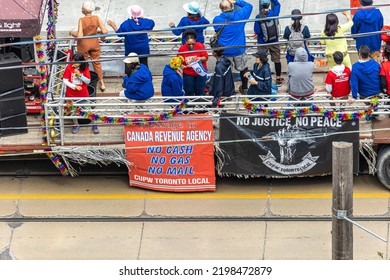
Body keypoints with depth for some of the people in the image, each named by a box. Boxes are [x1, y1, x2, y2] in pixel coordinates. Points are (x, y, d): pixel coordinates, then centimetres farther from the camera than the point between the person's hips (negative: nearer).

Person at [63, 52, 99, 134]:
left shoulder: (85, 68, -8)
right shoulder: (69, 67, -10)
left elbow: (88, 81, -10)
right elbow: (65, 81, -10)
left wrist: (80, 75, -23)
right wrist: (75, 86, -19)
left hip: (83, 94, 0)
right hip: (71, 94, 0)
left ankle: (94, 124, 21)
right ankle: (76, 124, 34)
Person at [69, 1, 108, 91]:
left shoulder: (81, 20, -23)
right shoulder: (96, 18, -13)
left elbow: (79, 35, -27)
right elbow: (105, 31, -17)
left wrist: (72, 33, -8)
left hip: (84, 44, -3)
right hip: (94, 43, 3)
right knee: (97, 63, 19)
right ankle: (102, 83, 23)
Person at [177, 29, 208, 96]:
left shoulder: (200, 46, -15)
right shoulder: (182, 49, -13)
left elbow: (206, 57, -7)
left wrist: (198, 58, -27)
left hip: (200, 72, 0)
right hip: (188, 74, 0)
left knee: (200, 91, 10)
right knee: (189, 92, 8)